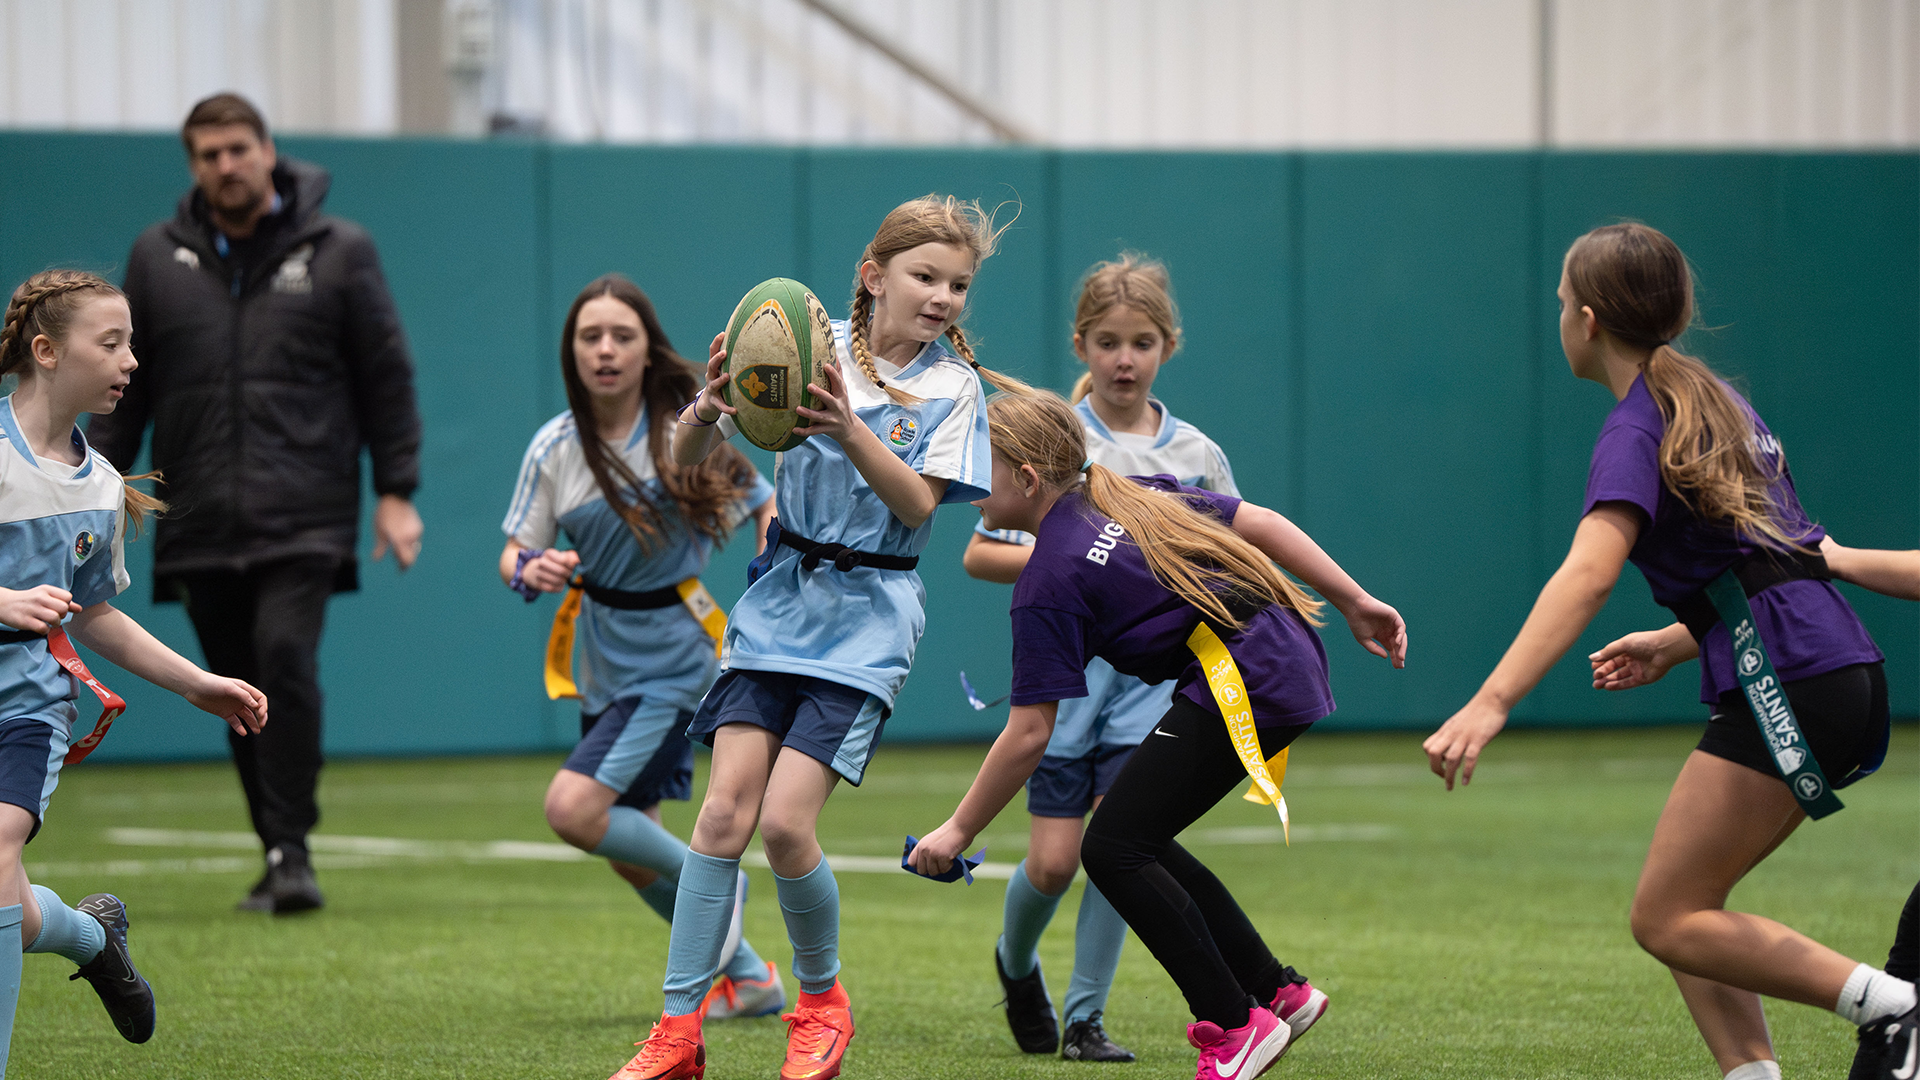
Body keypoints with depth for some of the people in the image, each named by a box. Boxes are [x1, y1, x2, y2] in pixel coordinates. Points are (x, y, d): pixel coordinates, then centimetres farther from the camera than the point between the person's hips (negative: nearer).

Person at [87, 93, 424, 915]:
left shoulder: (337, 252, 4)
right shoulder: (158, 259, 10)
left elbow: (386, 376, 7)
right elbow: (124, 385, 14)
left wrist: (395, 490, 1)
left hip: (305, 519, -3)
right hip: (200, 529, 3)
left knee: (285, 656, -21)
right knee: (240, 690, 4)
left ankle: (291, 848, -15)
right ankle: (280, 858, 15)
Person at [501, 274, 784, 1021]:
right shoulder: (555, 448, -4)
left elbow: (764, 508, -3)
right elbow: (514, 553, -1)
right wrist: (528, 571, -24)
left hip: (674, 655, -5)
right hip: (605, 661, 5)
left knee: (574, 810, -20)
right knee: (628, 845, 10)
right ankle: (748, 978, 26)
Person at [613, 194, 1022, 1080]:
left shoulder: (953, 388, 0)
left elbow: (918, 505, -12)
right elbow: (685, 460, -1)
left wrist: (849, 429, -27)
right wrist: (707, 410, -24)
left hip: (866, 620, -2)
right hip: (779, 600, 2)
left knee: (785, 823, -13)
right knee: (726, 809, -9)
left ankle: (823, 1001, 11)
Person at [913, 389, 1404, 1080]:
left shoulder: (1049, 581, -8)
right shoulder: (1131, 495, 15)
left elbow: (1030, 733, -9)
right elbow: (1258, 523, 14)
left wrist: (958, 832, 0)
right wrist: (1355, 601, 19)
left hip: (1238, 686, -10)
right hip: (1291, 659, 10)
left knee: (1112, 850, -5)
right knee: (1136, 844, 15)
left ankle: (1235, 1024, -4)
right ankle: (1271, 990, 19)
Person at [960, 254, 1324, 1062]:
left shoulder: (1196, 456, 5)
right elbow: (980, 555, -3)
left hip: (1150, 672, 1)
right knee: (1054, 860, -3)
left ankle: (1085, 1019, 2)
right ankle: (1016, 964, 30)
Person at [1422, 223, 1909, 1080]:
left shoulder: (1637, 429, -7)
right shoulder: (1716, 403, 20)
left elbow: (1589, 572, -24)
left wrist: (1491, 704, -33)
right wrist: (1673, 645, 38)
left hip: (1787, 684, -9)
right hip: (1845, 669, 9)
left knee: (1667, 921, -7)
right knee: (1680, 908, 12)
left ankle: (1896, 1009, -18)